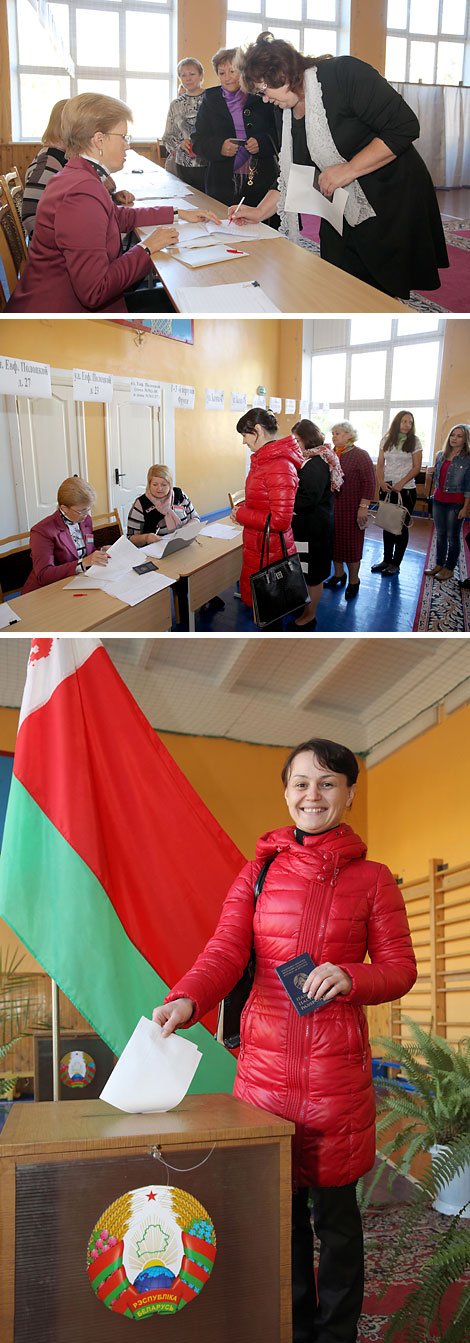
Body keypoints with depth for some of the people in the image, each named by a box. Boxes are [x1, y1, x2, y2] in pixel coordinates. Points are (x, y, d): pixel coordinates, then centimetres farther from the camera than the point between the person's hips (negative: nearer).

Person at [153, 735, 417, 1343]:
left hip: (337, 1065, -1)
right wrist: (186, 999, -23)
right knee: (280, 1205, 10)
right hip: (265, 1059, 2)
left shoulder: (372, 879, 4)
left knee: (334, 1210, 6)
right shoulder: (258, 873, 7)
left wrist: (349, 978, -17)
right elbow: (225, 951, -3)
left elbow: (400, 968, 4)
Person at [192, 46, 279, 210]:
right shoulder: (210, 100, 11)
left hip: (262, 182, -1)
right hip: (223, 183, 1)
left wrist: (262, 142, -15)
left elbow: (277, 134, 7)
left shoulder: (260, 98, 7)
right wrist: (219, 147, -15)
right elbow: (198, 141, 6)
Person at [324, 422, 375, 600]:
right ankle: (339, 575, 28)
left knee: (351, 543, 0)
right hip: (331, 507, 6)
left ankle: (353, 581, 13)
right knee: (334, 540, 12)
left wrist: (363, 507, -17)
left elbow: (369, 483, -12)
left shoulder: (360, 455, -9)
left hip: (351, 509, -6)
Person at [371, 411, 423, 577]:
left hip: (406, 489, -3)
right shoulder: (386, 440, 7)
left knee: (402, 526, 1)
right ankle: (387, 559, 21)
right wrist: (381, 482, -9)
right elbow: (380, 464, 7)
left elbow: (416, 467, -4)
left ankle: (396, 563, 9)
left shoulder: (414, 442, -1)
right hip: (387, 488, 3)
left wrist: (401, 483, -16)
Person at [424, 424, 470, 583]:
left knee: (452, 536, 2)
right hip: (439, 499, 6)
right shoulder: (441, 455, 8)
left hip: (456, 502, -6)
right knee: (440, 534, 12)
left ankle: (449, 569, 11)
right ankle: (439, 565, 23)